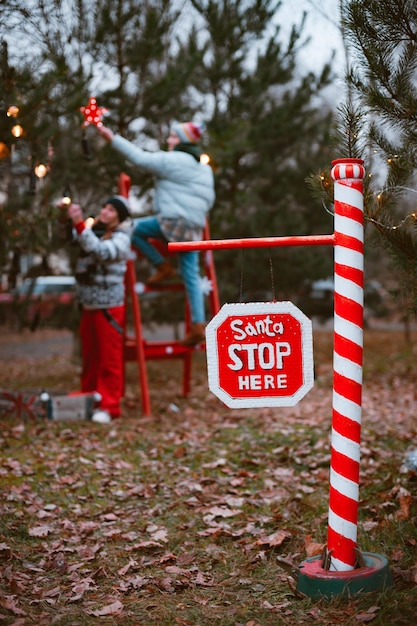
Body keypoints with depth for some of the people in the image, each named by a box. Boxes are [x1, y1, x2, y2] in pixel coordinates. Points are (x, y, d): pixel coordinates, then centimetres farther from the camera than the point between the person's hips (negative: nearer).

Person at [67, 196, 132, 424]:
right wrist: (66, 219, -10)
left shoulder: (121, 238, -8)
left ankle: (109, 406, 3)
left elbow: (100, 252, -26)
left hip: (109, 306, -6)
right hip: (87, 305, 6)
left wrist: (80, 224, -32)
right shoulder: (93, 231, 12)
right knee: (89, 358, 13)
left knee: (109, 359, -2)